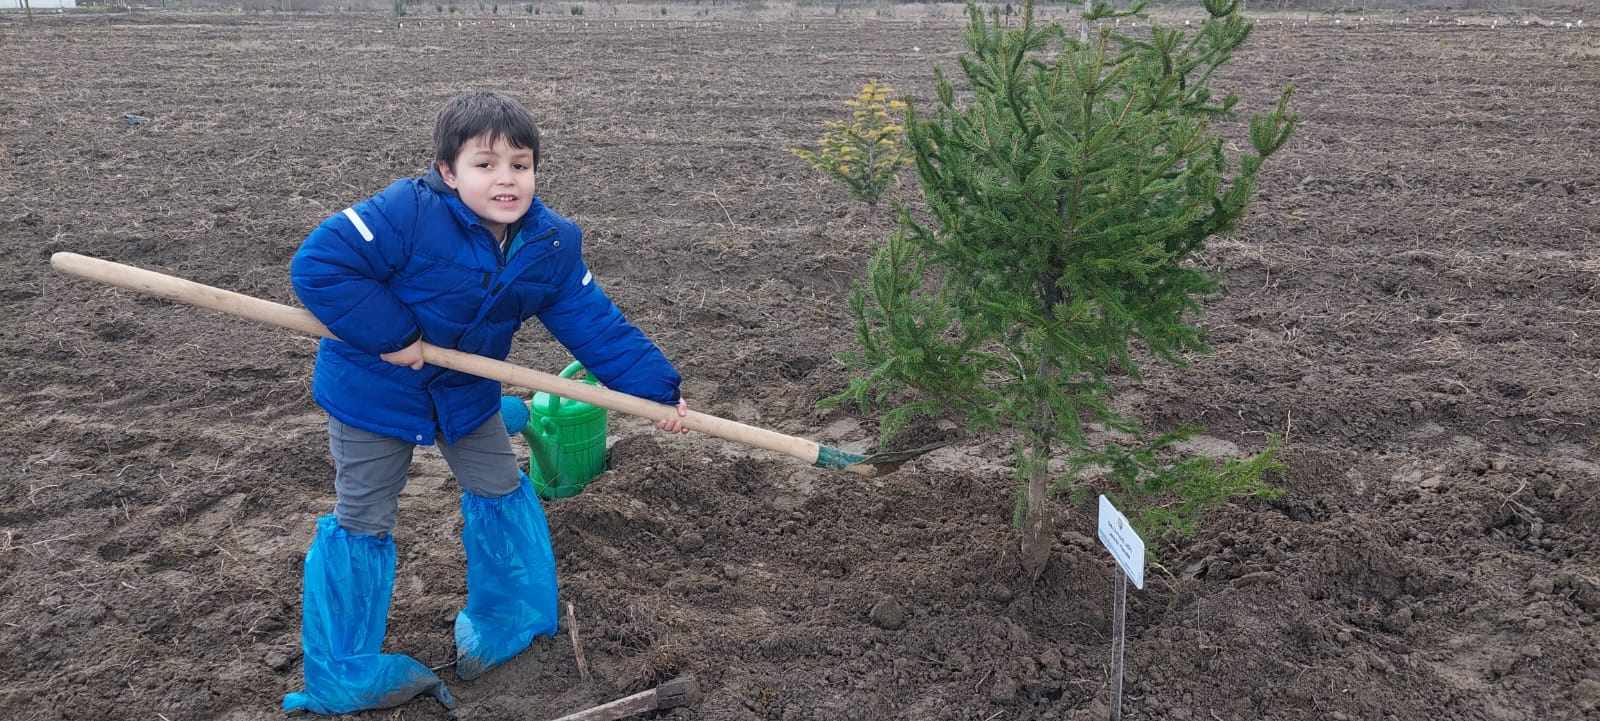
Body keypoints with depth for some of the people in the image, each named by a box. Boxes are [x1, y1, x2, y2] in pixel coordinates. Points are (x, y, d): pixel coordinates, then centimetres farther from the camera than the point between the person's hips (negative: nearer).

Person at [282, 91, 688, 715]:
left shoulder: (551, 246, -15)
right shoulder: (407, 214, -31)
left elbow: (597, 326, -11)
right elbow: (318, 265, -31)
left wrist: (658, 389, -15)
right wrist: (392, 336, -32)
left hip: (466, 394, 5)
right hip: (374, 391, -5)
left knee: (501, 495, 14)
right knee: (363, 523, 6)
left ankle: (505, 622, 38)